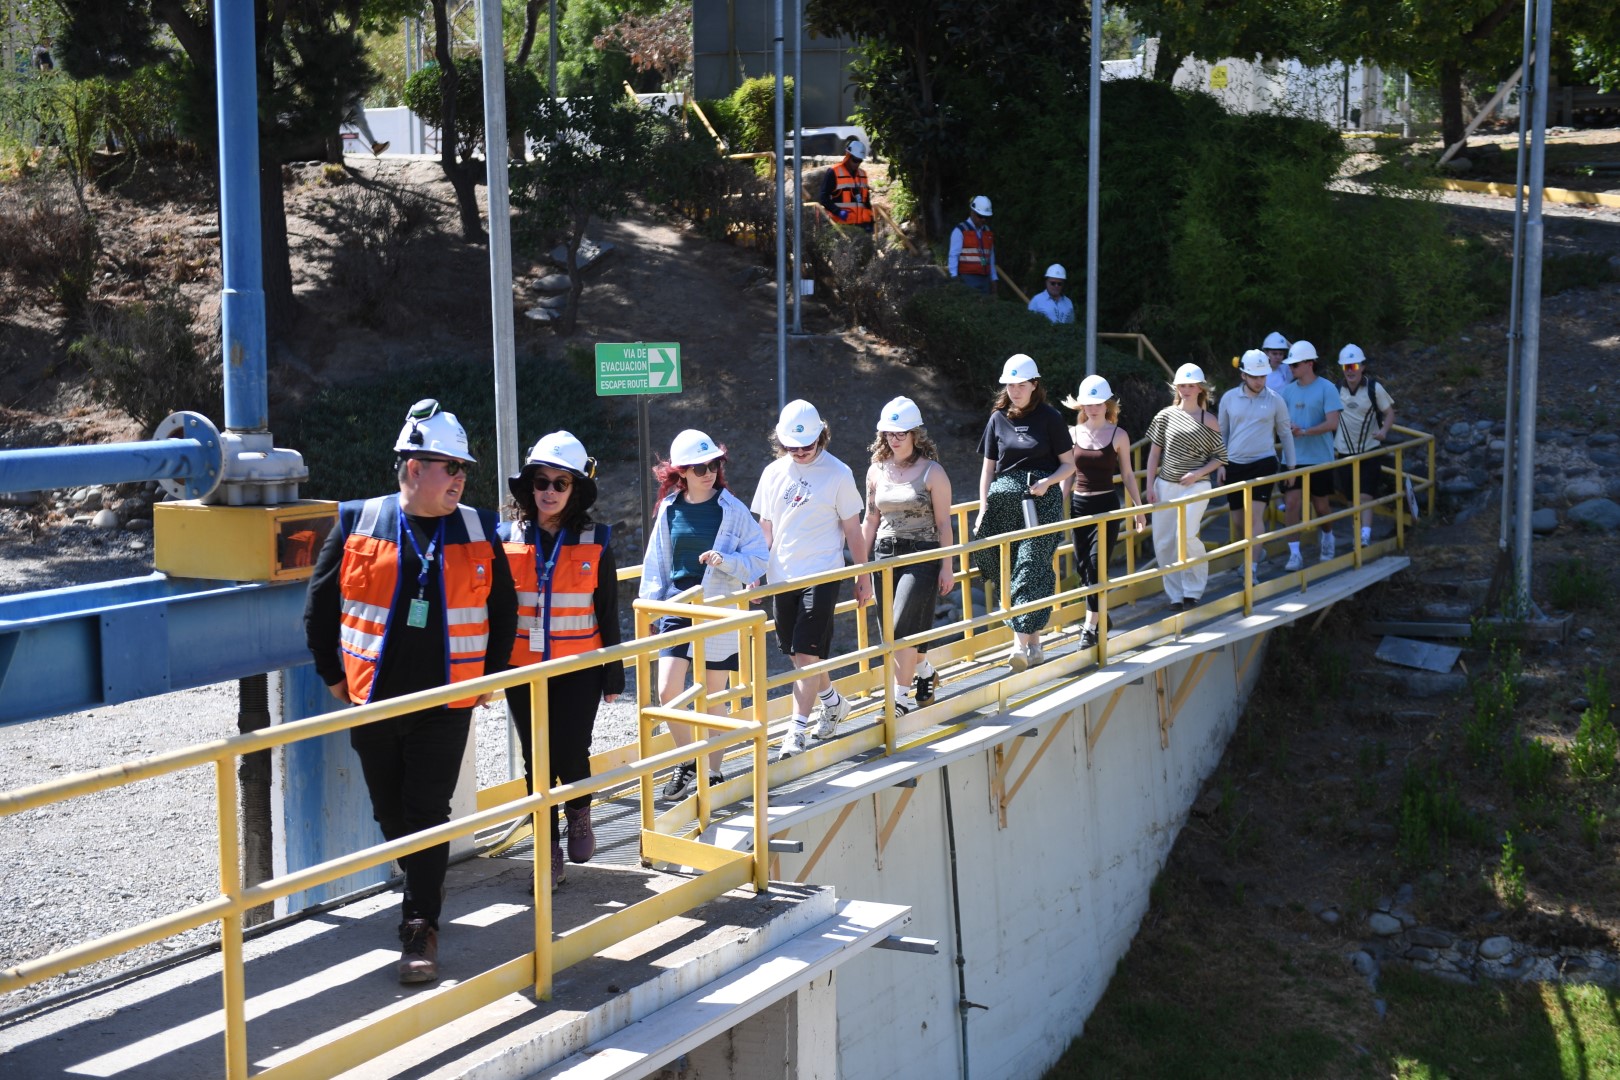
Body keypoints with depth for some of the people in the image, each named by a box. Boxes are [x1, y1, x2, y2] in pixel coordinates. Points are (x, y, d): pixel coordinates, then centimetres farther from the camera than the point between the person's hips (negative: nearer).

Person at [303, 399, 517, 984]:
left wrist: (492, 676, 12)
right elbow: (319, 606, 7)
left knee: (428, 816, -4)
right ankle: (424, 887, 38)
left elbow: (504, 609, 15)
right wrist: (334, 676, 7)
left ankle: (420, 930, 2)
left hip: (447, 704, -1)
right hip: (373, 702, 1)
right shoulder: (357, 524, -1)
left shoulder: (478, 530, 4)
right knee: (391, 814, 13)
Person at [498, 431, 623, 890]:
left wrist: (613, 676, 4)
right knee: (537, 762, 5)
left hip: (579, 669, -1)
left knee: (571, 754, -10)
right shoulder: (508, 540, 1)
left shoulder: (595, 543, -1)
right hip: (523, 669, 2)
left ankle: (579, 812, 23)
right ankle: (550, 851, 19)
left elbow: (608, 614, 3)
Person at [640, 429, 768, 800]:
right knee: (668, 691, -9)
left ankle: (714, 774, 21)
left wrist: (725, 561, -20)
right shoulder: (670, 509, 3)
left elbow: (758, 559, -3)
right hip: (677, 606, 2)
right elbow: (656, 562, 11)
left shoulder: (732, 509, -5)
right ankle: (687, 762, 15)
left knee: (713, 699, 5)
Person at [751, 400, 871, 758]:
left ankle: (797, 729, -5)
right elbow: (765, 527, 13)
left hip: (821, 574, -5)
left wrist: (863, 576, 1)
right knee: (795, 652, 12)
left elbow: (852, 528, 0)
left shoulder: (837, 474, -5)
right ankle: (832, 702, 35)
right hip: (782, 576, 5)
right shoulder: (773, 473, 7)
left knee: (807, 652, -10)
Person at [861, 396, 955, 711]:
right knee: (891, 630, 9)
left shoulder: (931, 472, -5)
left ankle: (901, 697, -4)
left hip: (921, 556, -5)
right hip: (885, 555, 5)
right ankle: (925, 672, 36)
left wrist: (946, 567, -6)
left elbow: (943, 523, -4)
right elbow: (870, 520, 14)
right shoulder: (876, 470, 8)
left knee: (903, 629, -13)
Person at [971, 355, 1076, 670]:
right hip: (1004, 501, 4)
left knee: (1031, 567, -11)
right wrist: (983, 509, 6)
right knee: (1009, 571, 2)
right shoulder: (998, 419, 10)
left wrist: (1048, 481, -15)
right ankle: (1025, 641, 10)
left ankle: (1026, 643, -15)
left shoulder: (1050, 418, 1)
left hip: (1041, 500, -4)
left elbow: (1069, 464, 3)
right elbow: (988, 468, 13)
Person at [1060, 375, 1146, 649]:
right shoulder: (1073, 433, 4)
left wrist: (1138, 507, 5)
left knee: (1097, 565, -11)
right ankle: (1100, 618, 24)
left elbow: (1127, 474, 5)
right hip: (1079, 504, 3)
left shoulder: (1118, 435, -1)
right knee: (1082, 566, 7)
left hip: (1107, 505, -3)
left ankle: (1090, 627, -9)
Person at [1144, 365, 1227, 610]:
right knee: (1162, 542, 1)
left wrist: (1198, 473, -11)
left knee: (1186, 536, -20)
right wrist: (1150, 485, 0)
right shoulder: (1166, 415, 4)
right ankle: (1175, 594, 15)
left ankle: (1193, 590, -1)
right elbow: (1154, 453, 6)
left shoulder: (1208, 421, 0)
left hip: (1195, 487, -3)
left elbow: (1220, 457, 4)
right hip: (1165, 486, 3)